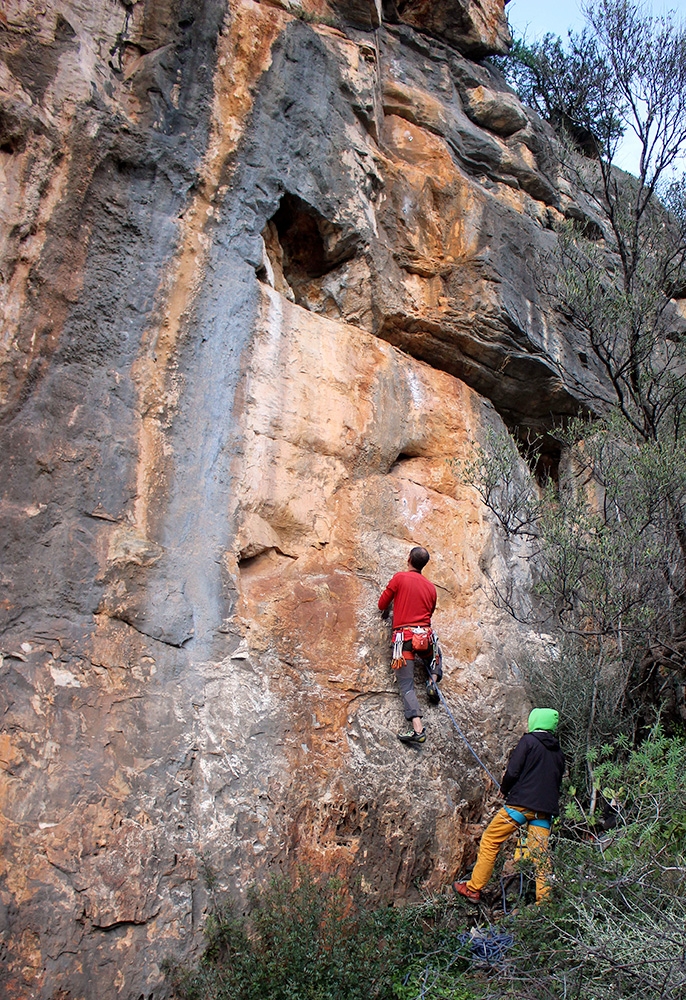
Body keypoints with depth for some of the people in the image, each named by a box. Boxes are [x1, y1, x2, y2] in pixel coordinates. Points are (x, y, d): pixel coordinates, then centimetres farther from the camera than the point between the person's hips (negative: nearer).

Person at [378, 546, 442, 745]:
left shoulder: (399, 578, 0)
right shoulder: (430, 586, 12)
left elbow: (382, 604, 4)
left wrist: (390, 606, 26)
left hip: (404, 635, -4)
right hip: (426, 635, 4)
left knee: (407, 685, -5)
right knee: (435, 660, 36)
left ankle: (418, 729, -22)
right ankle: (433, 680, 5)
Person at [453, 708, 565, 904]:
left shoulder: (529, 740, -3)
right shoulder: (558, 752, 16)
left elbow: (512, 772, -10)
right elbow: (557, 782, 19)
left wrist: (504, 789, 7)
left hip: (521, 803, -6)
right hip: (545, 811, 6)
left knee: (490, 841, 4)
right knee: (540, 855, 6)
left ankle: (473, 889, 7)